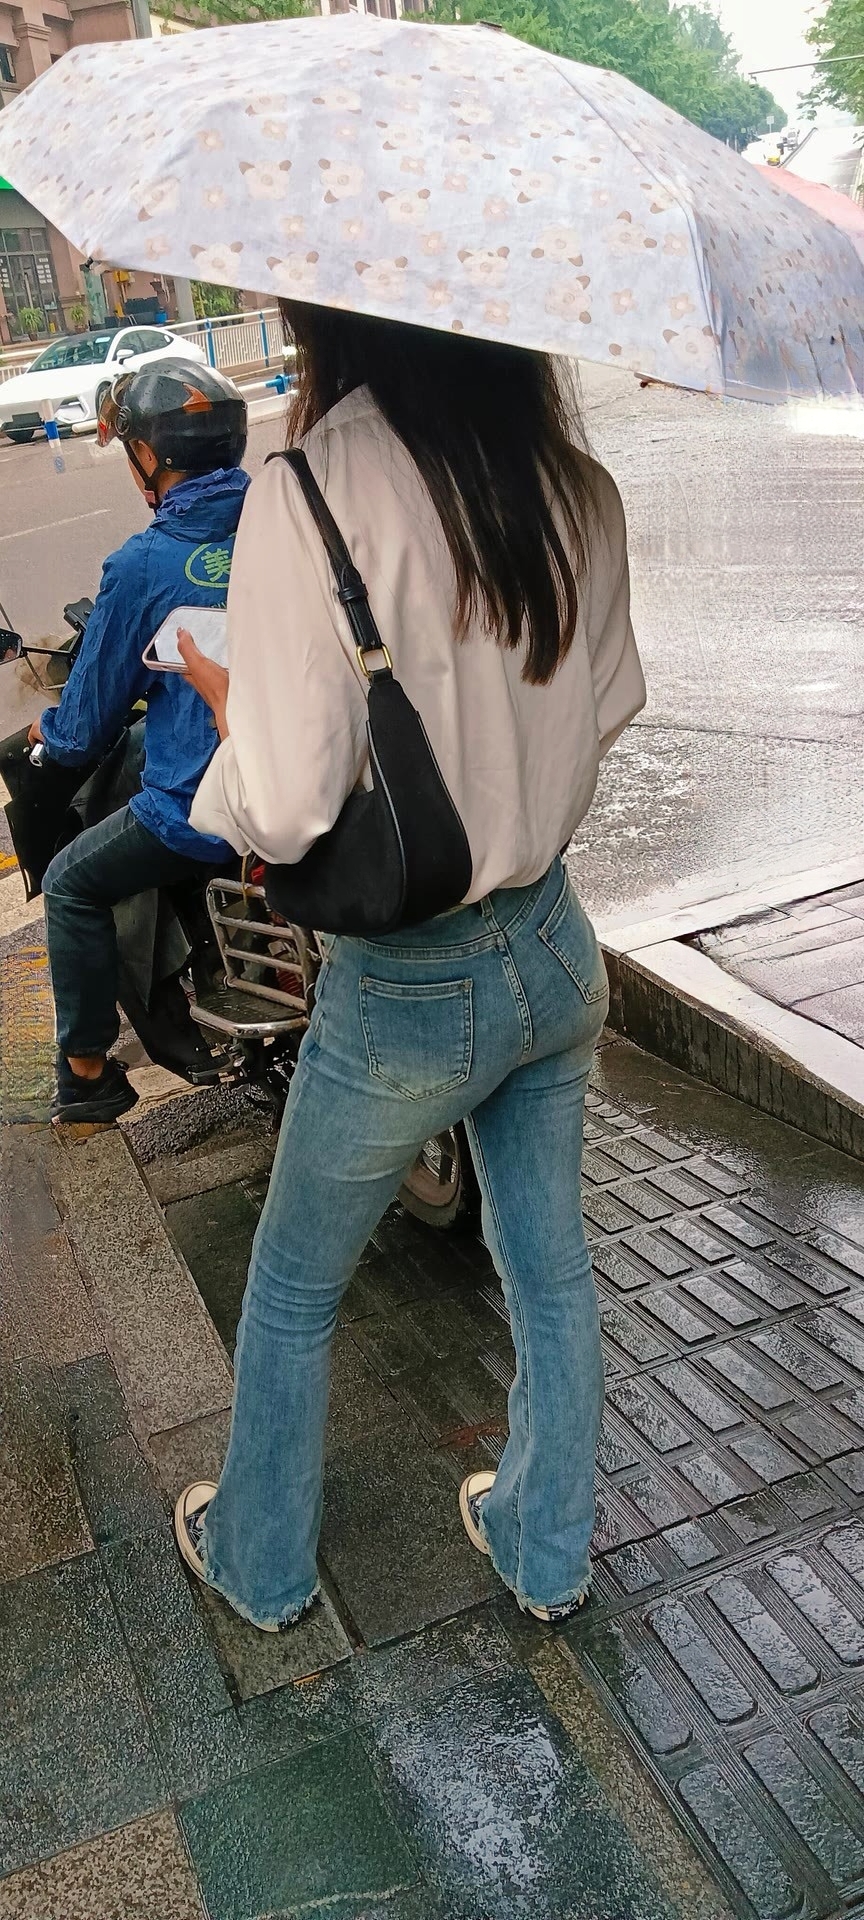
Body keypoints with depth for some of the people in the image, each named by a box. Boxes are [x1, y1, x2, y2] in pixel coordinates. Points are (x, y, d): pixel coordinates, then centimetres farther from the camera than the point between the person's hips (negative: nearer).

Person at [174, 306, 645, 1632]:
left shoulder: (313, 490, -23)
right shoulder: (576, 484, -4)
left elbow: (284, 810, -24)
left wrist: (227, 703, -4)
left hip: (406, 991, -5)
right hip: (555, 949, 6)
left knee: (293, 1292, 20)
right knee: (552, 1270, 22)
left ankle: (261, 1565, 44)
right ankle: (548, 1552, 45)